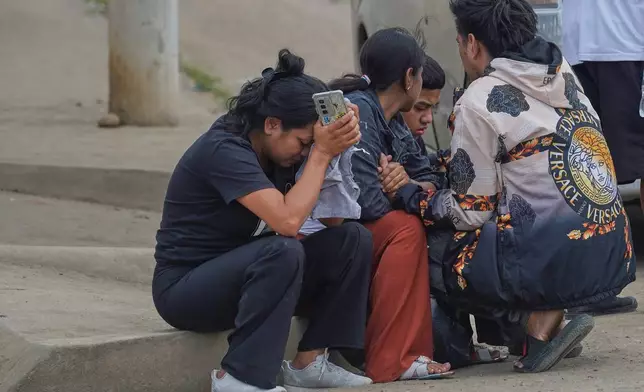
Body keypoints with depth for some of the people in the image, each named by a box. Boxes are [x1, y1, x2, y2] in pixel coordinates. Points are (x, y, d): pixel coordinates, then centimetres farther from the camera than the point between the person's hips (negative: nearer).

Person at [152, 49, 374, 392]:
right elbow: (288, 219, -33)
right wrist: (321, 153, -25)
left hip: (239, 272, 9)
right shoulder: (224, 150, -23)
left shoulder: (274, 151, 3)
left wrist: (338, 146, -12)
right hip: (185, 288, -9)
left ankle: (309, 362, -5)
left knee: (352, 240, -5)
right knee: (282, 252, -36)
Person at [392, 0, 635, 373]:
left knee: (436, 251, 11)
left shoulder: (480, 101, -6)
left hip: (555, 261, -7)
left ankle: (539, 320, -3)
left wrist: (408, 196, 11)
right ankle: (547, 312, 6)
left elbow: (471, 211, -4)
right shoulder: (564, 75, 13)